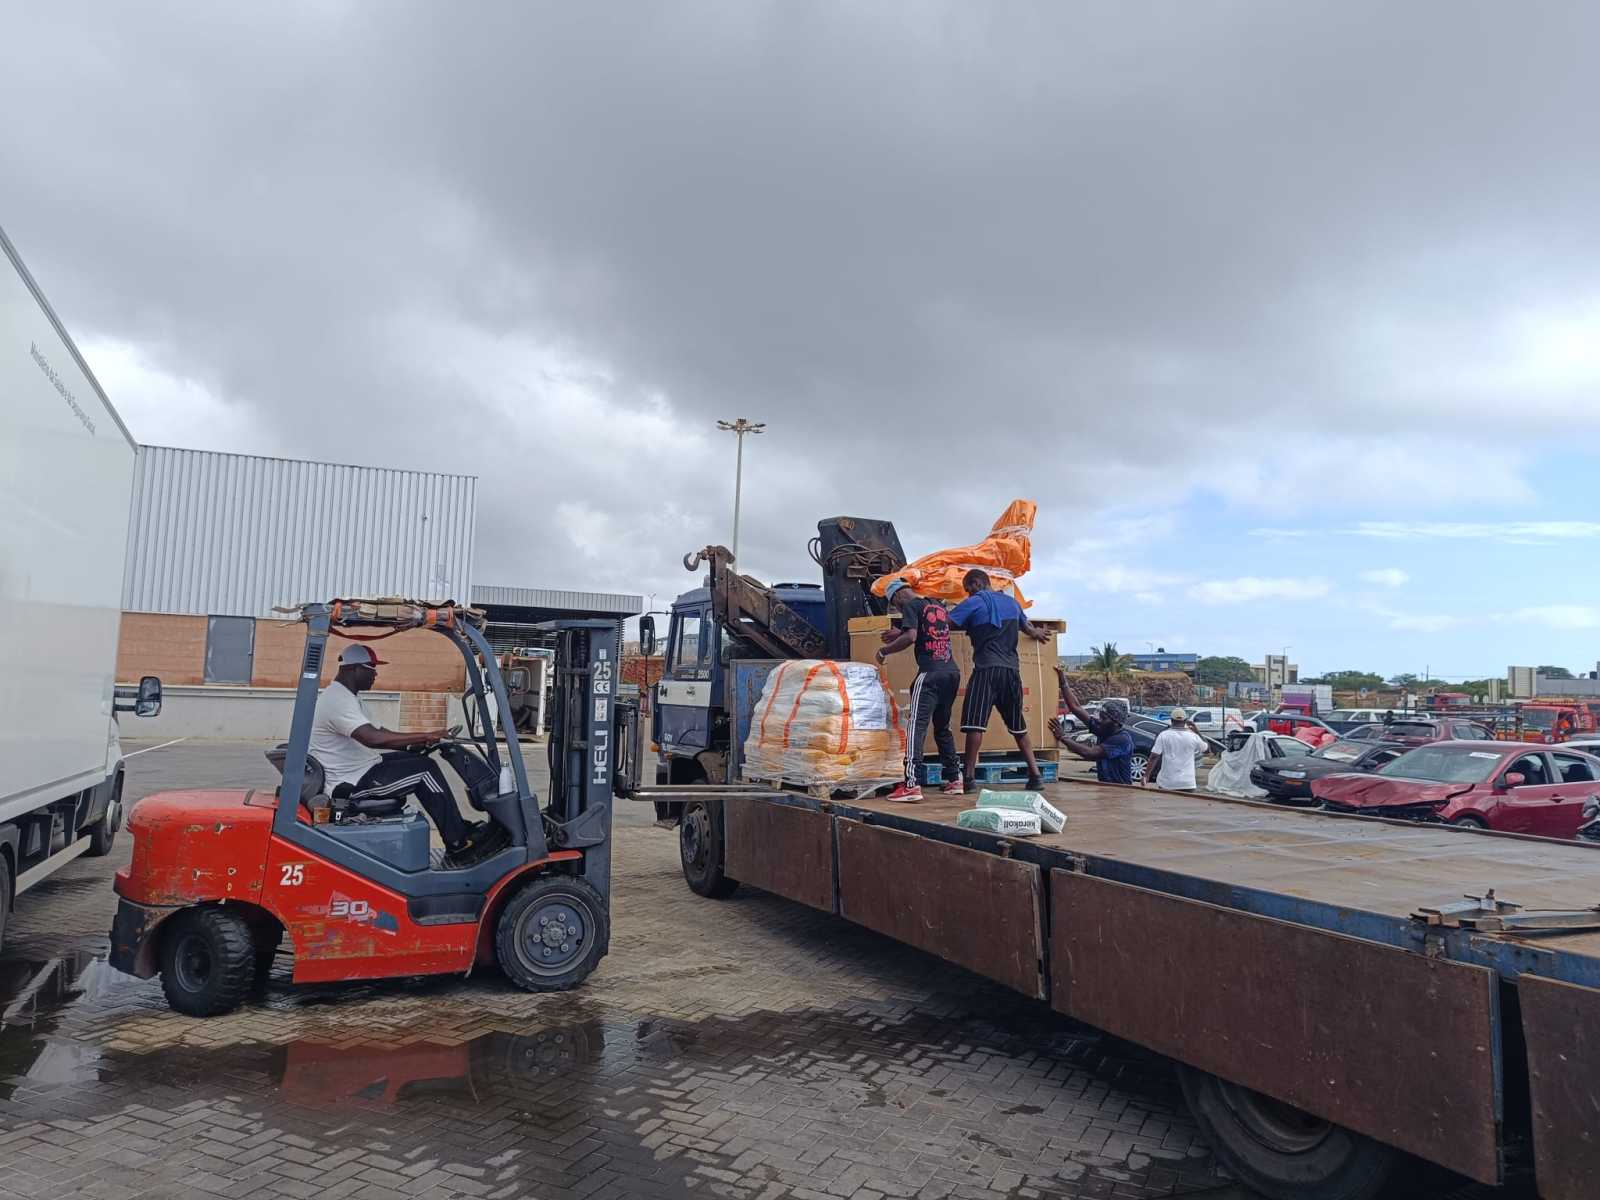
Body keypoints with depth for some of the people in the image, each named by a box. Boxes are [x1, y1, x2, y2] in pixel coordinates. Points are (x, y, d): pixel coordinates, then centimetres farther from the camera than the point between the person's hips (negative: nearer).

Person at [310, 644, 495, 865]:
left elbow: (378, 733, 16)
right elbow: (374, 738, -36)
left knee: (418, 759, 9)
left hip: (358, 771, 11)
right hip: (354, 783, -11)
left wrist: (417, 745, 2)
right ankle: (458, 845, -6)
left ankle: (458, 830, 10)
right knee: (425, 769, -13)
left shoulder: (346, 696, 13)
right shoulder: (338, 700, -22)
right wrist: (425, 737, -30)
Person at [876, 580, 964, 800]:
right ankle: (954, 779, 18)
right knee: (942, 727, 18)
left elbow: (911, 637, -16)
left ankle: (912, 785, -18)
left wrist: (885, 649, -5)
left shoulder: (911, 606, -1)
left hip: (930, 673, -8)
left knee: (917, 726, -10)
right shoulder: (939, 606, 21)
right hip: (952, 671, 8)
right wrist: (899, 634, 37)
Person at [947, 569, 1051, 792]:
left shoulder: (975, 602, 0)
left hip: (986, 669, -7)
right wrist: (1035, 634, 64)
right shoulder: (1011, 602, 20)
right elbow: (1026, 626, 39)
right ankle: (1035, 775, 13)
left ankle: (969, 777, -12)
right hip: (1012, 669, 7)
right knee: (1018, 726, 14)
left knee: (975, 723, -9)